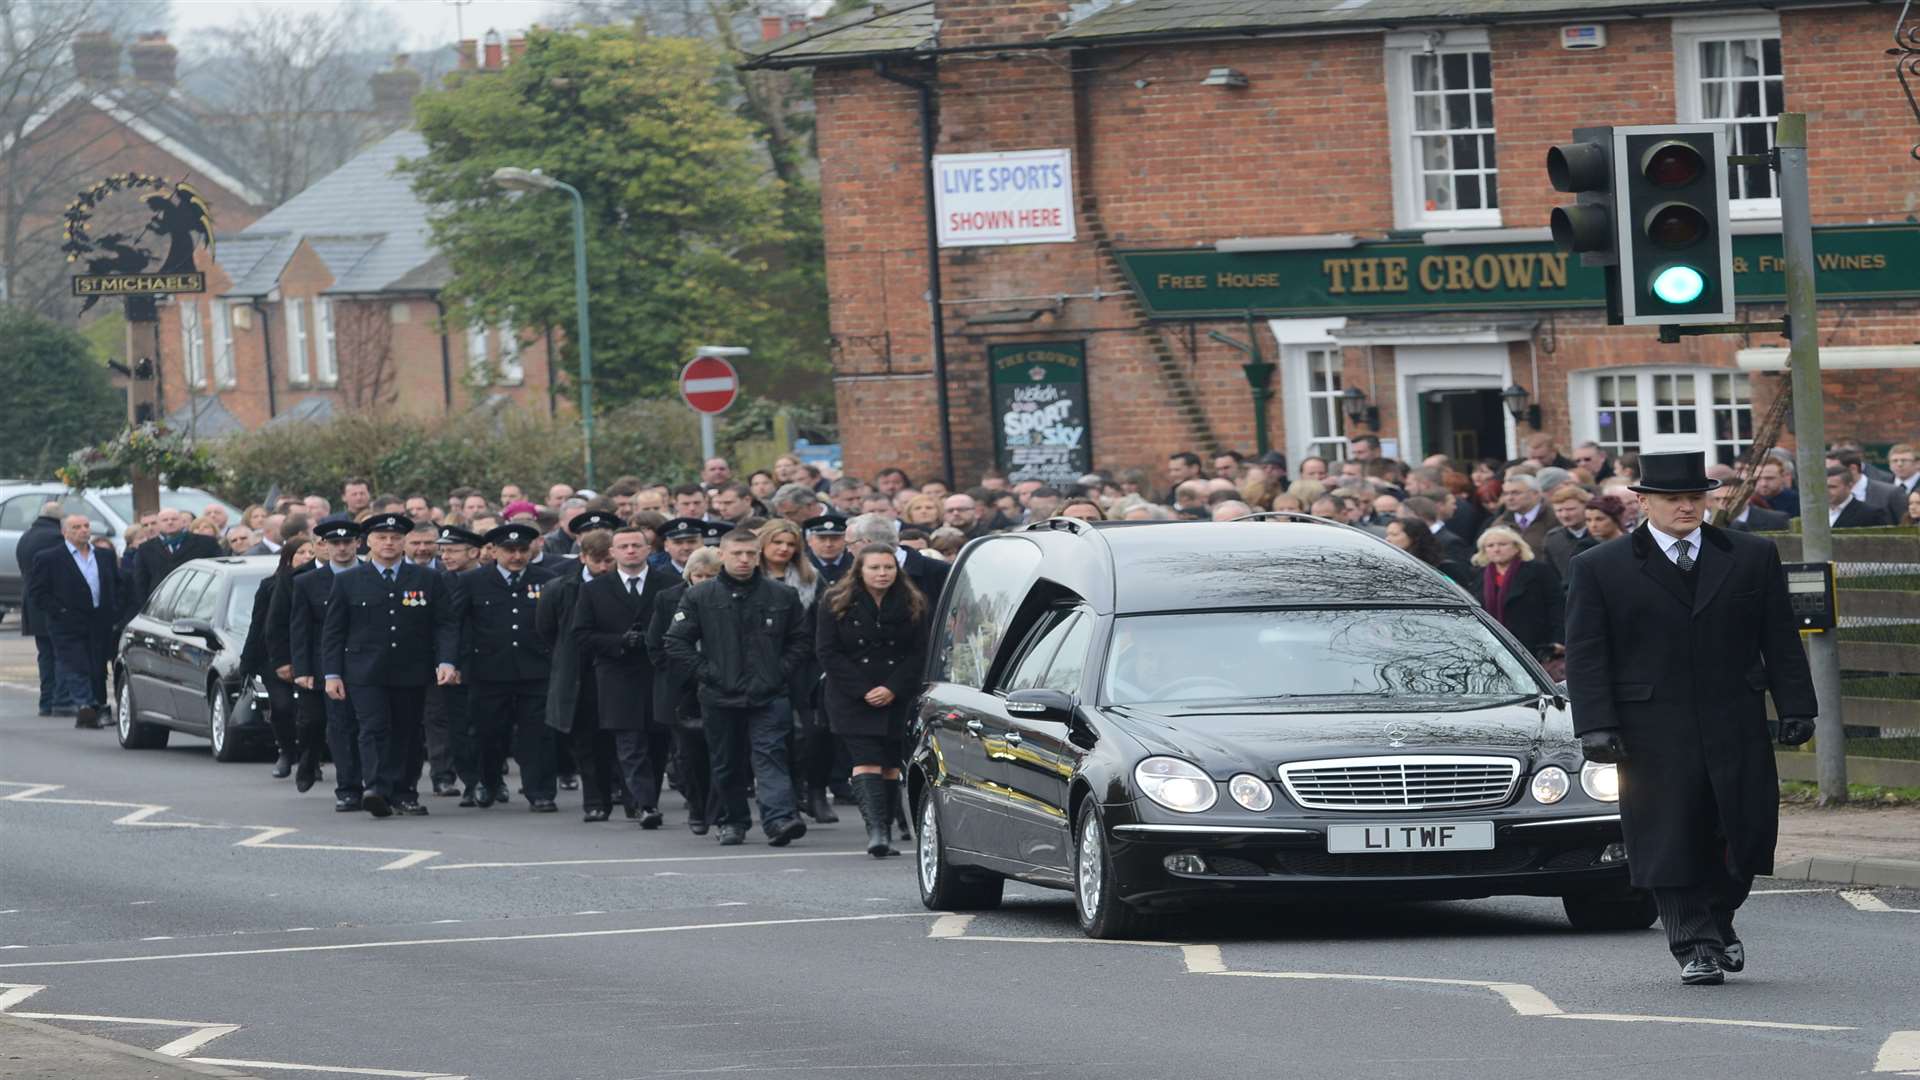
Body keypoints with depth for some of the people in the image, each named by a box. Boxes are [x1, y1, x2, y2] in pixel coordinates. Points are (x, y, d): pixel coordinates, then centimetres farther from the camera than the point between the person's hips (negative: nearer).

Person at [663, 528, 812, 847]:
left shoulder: (781, 596, 5)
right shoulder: (700, 597, 1)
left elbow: (799, 640, 13)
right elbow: (676, 641, 2)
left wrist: (780, 672, 0)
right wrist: (705, 672, -6)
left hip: (765, 697, -1)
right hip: (719, 696, 1)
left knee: (770, 754, -14)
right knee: (726, 763, 9)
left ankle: (778, 819, -24)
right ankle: (732, 822, 23)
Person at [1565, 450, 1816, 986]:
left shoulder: (1753, 558, 9)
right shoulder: (1599, 569, 3)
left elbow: (1782, 641, 11)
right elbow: (1586, 656, 0)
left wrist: (1796, 708, 3)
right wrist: (1597, 726, -9)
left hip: (1737, 727, 2)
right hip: (1653, 735, -2)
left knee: (1745, 832, 2)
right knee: (1671, 843, -4)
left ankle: (1718, 922, 26)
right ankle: (1694, 947, 3)